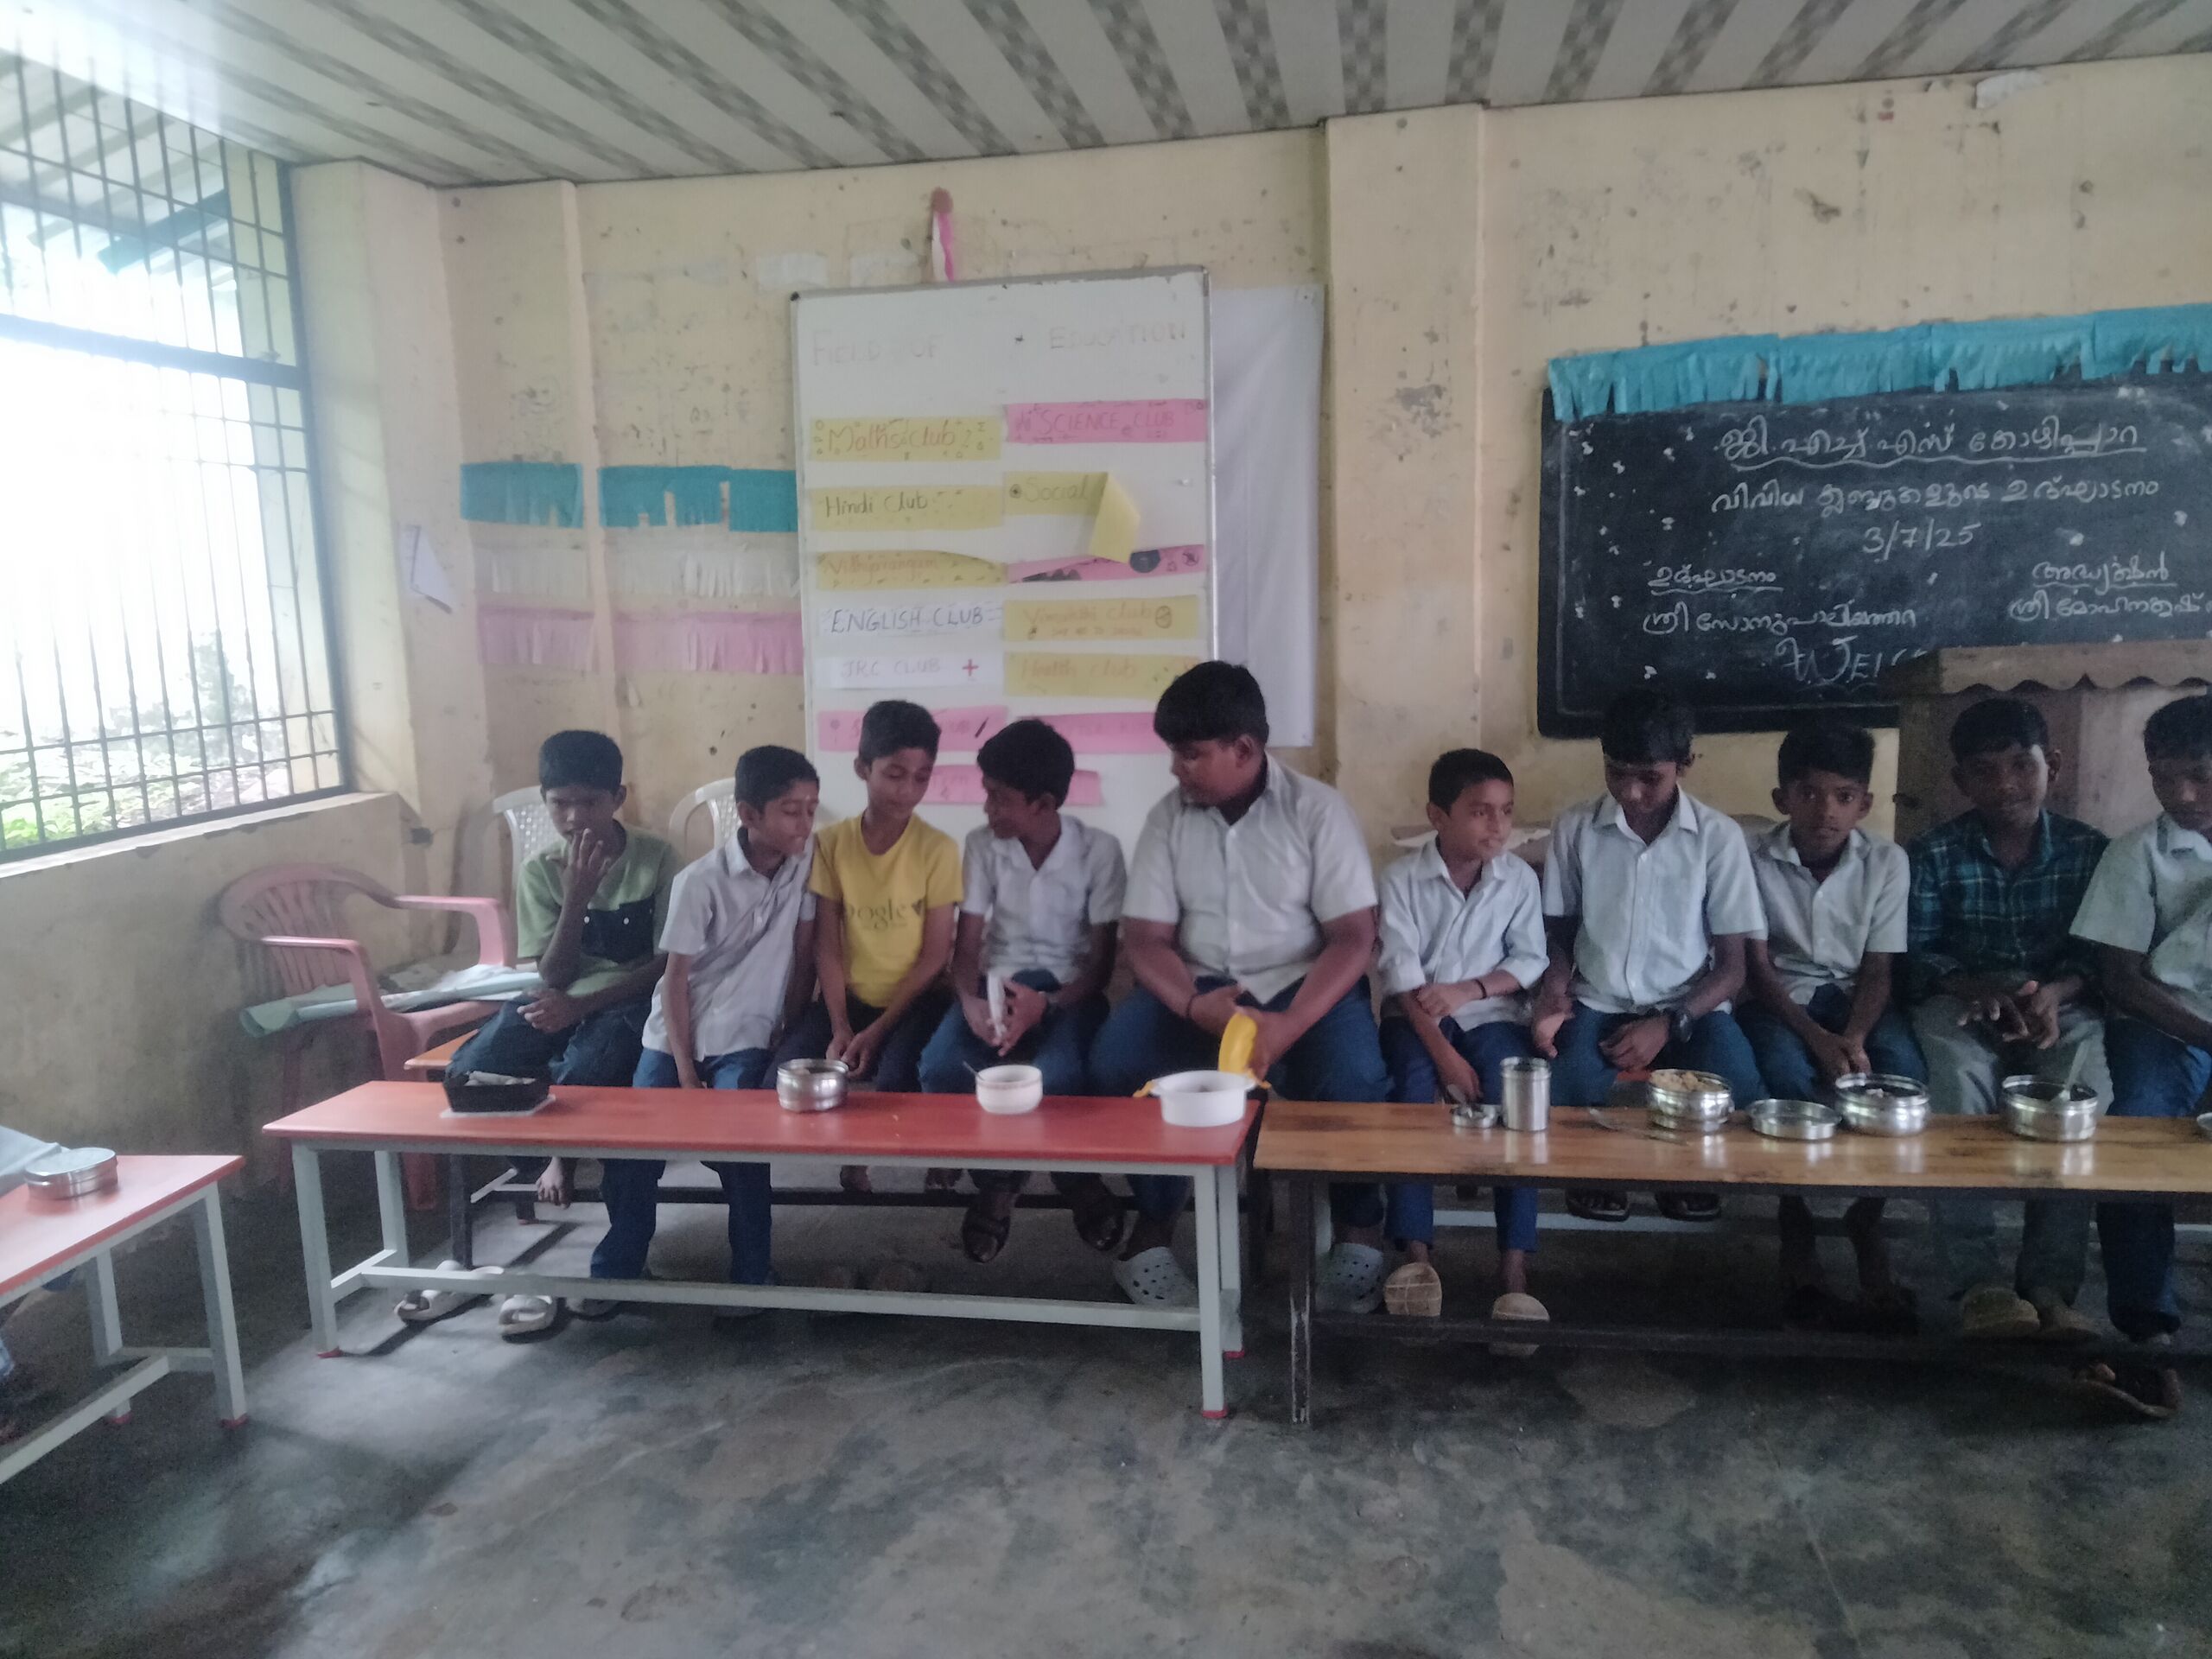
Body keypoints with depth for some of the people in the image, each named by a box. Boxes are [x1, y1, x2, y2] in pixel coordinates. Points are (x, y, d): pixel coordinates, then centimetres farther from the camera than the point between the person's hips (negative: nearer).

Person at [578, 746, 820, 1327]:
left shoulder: (807, 859, -6)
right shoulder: (701, 882, -13)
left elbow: (803, 954, 0)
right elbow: (676, 977, -9)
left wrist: (787, 1037, -1)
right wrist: (684, 1068, -12)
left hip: (746, 1039, 0)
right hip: (675, 1034, 0)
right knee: (632, 1142, -8)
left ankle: (750, 1276, -1)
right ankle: (616, 1269, 15)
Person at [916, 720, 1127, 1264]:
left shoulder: (1099, 850, -7)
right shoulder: (982, 845, 1)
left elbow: (1102, 960, -6)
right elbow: (967, 945, 1)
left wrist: (1046, 1003, -26)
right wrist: (970, 1002, -23)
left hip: (1068, 990, -3)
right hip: (997, 983, 3)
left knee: (1059, 1076, -37)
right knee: (940, 1066, -30)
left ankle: (1078, 1178, 0)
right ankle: (995, 1177, 1)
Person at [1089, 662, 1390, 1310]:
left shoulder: (1318, 809, -6)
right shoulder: (1167, 817, 2)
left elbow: (1353, 937, -11)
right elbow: (1145, 938, -1)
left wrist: (1287, 1026, -26)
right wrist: (1193, 1005, -23)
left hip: (1301, 983, -2)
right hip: (1198, 988, 2)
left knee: (1352, 1079, -32)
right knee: (1116, 1063, -25)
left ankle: (1354, 1234, -4)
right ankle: (1153, 1230, -4)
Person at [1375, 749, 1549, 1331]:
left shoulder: (1520, 878, 2)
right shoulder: (1401, 878, -5)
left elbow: (1531, 962, 1)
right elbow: (1401, 974, -12)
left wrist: (1466, 990, -16)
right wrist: (1443, 1053, -22)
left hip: (1490, 1012, 1)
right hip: (1417, 1017, -1)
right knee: (1410, 1096, -28)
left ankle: (1514, 1264, -24)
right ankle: (1415, 1254, -25)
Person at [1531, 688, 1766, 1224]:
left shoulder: (1719, 836, -5)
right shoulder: (1574, 828, -1)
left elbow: (1732, 966, -3)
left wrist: (1669, 1023, -18)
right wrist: (1552, 997, -12)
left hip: (1688, 1007, 0)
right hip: (1597, 1004, 0)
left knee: (1736, 1091, -30)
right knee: (1561, 1090, -31)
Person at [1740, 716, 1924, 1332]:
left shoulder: (1887, 861, -5)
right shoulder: (1756, 859, -10)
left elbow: (1878, 968, -5)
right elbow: (1758, 967, -11)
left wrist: (1853, 1037, -24)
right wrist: (1817, 1037, -24)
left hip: (1852, 994, 2)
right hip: (1781, 997, -2)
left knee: (1901, 1069, -29)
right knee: (1786, 1070, -34)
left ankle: (1866, 1220, -11)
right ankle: (1797, 1230, -17)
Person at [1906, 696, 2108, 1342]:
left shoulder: (2088, 850, 6)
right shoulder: (1933, 853, 1)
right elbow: (1917, 952, -3)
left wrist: (2055, 993, -19)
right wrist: (1979, 987, -23)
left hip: (2058, 1001, 1)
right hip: (1961, 999, -1)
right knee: (1956, 1094, -34)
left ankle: (2049, 1282, -26)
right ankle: (1979, 1279, -30)